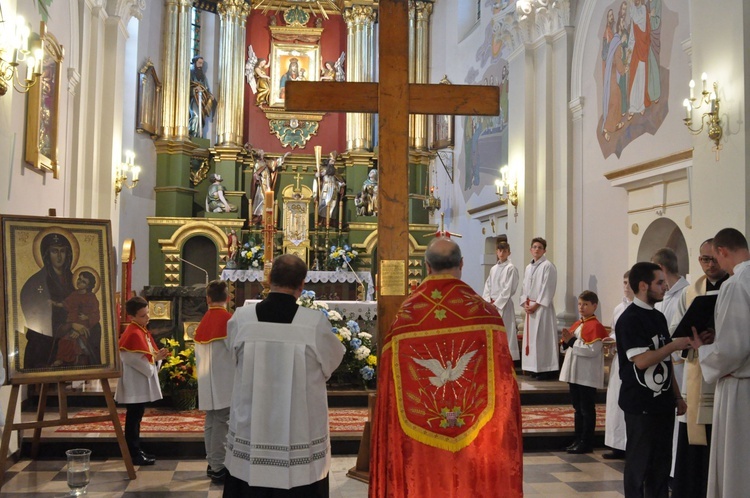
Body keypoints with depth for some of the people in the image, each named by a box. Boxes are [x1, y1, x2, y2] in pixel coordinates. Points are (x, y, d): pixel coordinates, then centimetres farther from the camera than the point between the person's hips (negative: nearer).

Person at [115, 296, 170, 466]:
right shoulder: (133, 334, -19)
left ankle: (136, 450, 24)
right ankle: (133, 454, 3)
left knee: (136, 418, 15)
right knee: (133, 419, -3)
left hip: (141, 384, 10)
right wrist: (156, 357, -12)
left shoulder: (143, 331, 13)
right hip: (134, 385, -10)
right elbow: (137, 360, -23)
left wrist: (158, 356, 0)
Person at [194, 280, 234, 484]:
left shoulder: (204, 321, 9)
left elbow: (198, 354, 14)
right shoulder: (227, 319, -14)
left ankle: (212, 463, 21)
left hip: (207, 382, 8)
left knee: (210, 423, 14)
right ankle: (218, 467, 0)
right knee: (221, 424, -3)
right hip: (223, 381, -7)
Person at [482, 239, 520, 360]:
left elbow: (508, 289, -10)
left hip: (504, 305, -7)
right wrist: (488, 301, -1)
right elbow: (487, 286, 15)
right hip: (491, 304, 7)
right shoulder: (493, 269, 16)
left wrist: (496, 303, -12)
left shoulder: (511, 268, -4)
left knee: (505, 334, -10)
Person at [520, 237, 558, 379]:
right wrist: (525, 303, 1)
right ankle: (535, 368, 13)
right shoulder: (528, 267, 16)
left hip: (543, 307, -8)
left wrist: (536, 304, -14)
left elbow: (548, 288, -12)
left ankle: (547, 369, -5)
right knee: (531, 336, 7)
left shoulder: (548, 266, -7)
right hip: (530, 307, 8)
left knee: (543, 336, -9)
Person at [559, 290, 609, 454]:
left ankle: (586, 443, 8)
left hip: (588, 376, -8)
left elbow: (593, 350, -21)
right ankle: (578, 439, 24)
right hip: (574, 373, 9)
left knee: (587, 409, 1)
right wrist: (567, 341, -1)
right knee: (578, 408, 15)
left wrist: (572, 341, -20)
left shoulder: (595, 326, -13)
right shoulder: (576, 325, 14)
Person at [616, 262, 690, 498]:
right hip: (640, 405, -8)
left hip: (663, 402, 8)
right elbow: (641, 361, -22)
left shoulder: (658, 317, 11)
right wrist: (675, 344, -17)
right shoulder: (629, 319, -14)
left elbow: (666, 362, 16)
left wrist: (678, 396, 14)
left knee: (662, 461, 13)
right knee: (639, 463, 3)